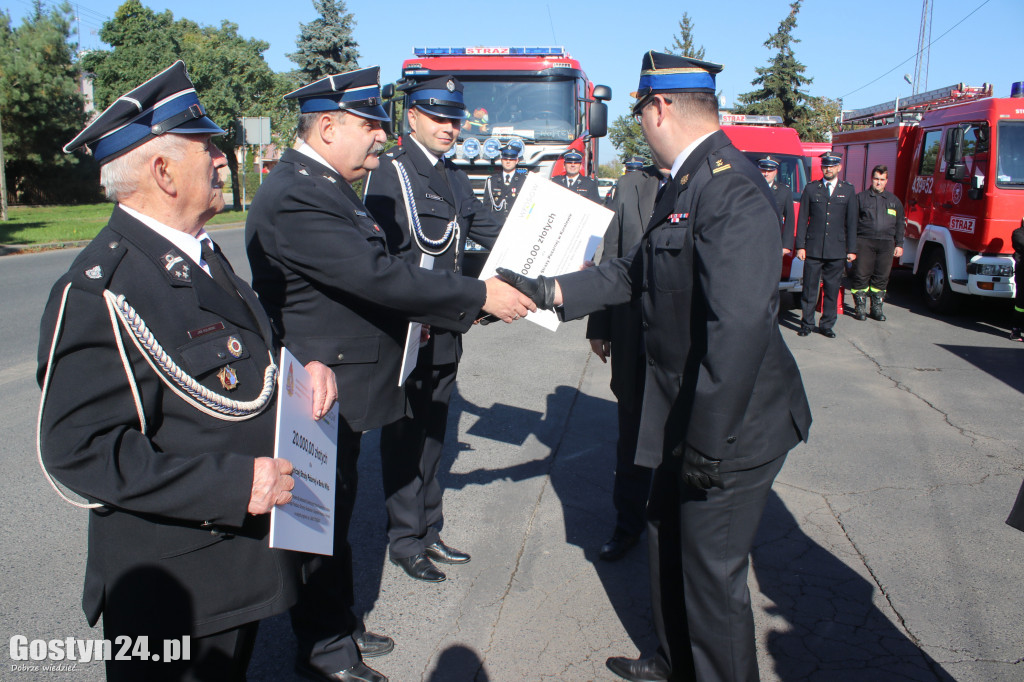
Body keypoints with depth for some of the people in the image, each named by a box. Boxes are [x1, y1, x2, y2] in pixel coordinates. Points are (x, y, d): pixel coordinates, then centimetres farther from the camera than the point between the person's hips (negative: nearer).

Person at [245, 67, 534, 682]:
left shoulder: (323, 186, 11)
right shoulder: (294, 198, -23)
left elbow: (368, 275, 16)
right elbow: (379, 275, -30)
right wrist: (480, 296, -25)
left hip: (339, 389, 10)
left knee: (335, 510, 21)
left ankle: (340, 626, 38)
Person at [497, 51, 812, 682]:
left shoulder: (731, 190, -25)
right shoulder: (687, 182, 9)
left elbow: (740, 326, -31)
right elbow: (637, 272, 16)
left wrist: (708, 445, -26)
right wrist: (550, 291, 11)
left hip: (733, 424, -10)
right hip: (688, 415, 10)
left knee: (712, 572, 6)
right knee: (668, 538, 24)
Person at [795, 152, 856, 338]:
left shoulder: (848, 190, 9)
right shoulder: (811, 189, 8)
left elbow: (851, 222, 8)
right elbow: (802, 219, 6)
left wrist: (852, 249, 4)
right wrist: (800, 246, -2)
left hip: (837, 250, 1)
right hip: (813, 248, -1)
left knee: (832, 289, 4)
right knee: (810, 288, 2)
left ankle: (827, 325, 13)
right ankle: (807, 323, 11)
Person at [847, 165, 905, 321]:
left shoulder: (894, 201, 17)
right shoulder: (859, 198, 8)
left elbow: (900, 225, 19)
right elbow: (851, 222, 3)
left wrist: (899, 244, 11)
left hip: (886, 244, 3)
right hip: (864, 242, -2)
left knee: (881, 277, 4)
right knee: (861, 275, -4)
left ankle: (877, 308, 13)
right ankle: (860, 308, 6)